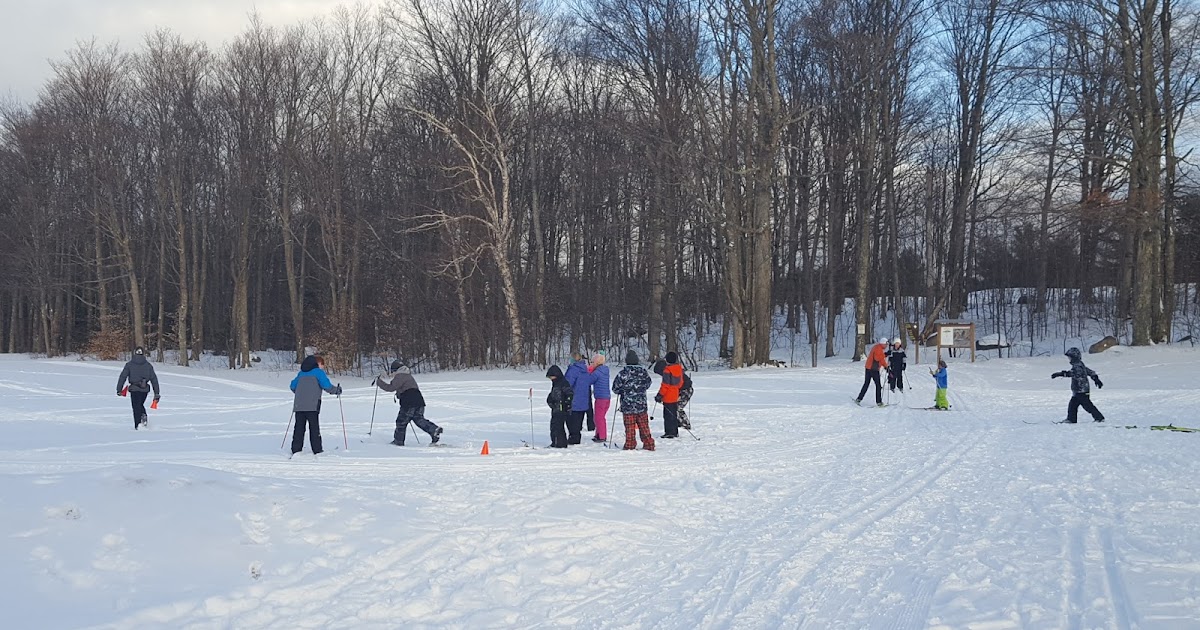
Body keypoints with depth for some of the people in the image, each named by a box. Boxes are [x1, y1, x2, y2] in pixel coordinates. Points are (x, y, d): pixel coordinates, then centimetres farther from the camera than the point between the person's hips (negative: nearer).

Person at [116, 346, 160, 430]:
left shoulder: (129, 364, 0)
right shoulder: (148, 365, 5)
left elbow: (122, 377, -2)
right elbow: (154, 379, 5)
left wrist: (119, 389, 4)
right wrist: (156, 393, 9)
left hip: (134, 389, -2)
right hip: (145, 389, 2)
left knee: (136, 408, 5)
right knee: (140, 405, 23)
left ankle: (138, 425, -3)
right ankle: (144, 416, -3)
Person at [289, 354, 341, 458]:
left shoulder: (301, 373, 21)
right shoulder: (318, 372, 2)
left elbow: (293, 386, 26)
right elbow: (326, 385, -8)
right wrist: (337, 390, 8)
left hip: (298, 405, 5)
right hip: (312, 406, -5)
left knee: (299, 428, 6)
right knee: (314, 427, -2)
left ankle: (296, 450, 2)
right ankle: (317, 451, -3)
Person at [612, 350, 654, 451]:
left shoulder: (623, 373, -13)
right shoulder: (643, 371, -2)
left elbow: (615, 388, -6)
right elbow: (648, 384, 14)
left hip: (628, 405, -3)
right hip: (642, 404, 3)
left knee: (630, 427, 4)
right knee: (644, 426, 13)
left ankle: (630, 445, 6)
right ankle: (648, 444, 15)